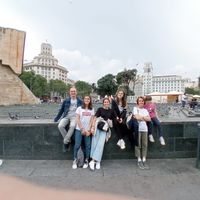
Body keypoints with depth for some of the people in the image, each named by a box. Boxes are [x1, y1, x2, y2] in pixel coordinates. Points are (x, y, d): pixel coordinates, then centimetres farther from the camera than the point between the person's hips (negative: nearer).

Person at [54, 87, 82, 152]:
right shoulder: (66, 101, 9)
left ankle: (65, 141, -16)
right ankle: (68, 140, -7)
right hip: (66, 116, 2)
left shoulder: (80, 101, 7)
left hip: (75, 117, -2)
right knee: (60, 126, -25)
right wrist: (56, 118, 15)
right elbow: (61, 110, 15)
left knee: (72, 126, -33)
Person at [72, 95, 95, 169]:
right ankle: (75, 160, 10)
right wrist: (82, 129, -10)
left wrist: (89, 130, -8)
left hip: (88, 130, 2)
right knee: (77, 145, -5)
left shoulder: (92, 110, 9)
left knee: (88, 146, 0)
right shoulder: (79, 108, 3)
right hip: (79, 129, -1)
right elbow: (77, 119, -3)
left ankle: (86, 161, 14)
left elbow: (91, 120, 3)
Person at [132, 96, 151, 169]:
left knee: (145, 145, 3)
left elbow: (149, 119, 6)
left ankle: (144, 160, 12)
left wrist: (141, 117, -5)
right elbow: (137, 117, -12)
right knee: (138, 145, -3)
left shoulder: (145, 110, 18)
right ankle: (139, 161, 6)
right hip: (137, 128, -4)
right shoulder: (135, 108, 3)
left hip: (144, 129, 5)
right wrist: (144, 117, 0)